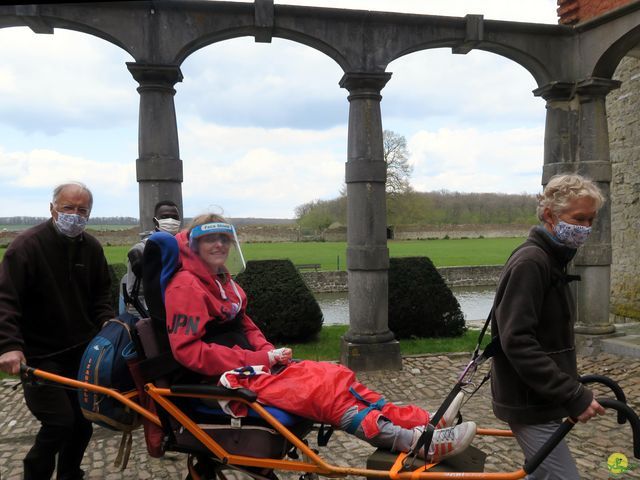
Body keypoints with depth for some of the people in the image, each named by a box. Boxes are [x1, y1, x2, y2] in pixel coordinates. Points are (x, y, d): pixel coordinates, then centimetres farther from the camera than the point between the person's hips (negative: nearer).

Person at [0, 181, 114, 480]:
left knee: (83, 421, 11)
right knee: (59, 423, -11)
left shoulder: (91, 247, 4)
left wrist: (106, 320, -2)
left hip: (81, 351, 6)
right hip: (40, 357, -5)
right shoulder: (27, 245, -14)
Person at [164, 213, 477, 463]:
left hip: (249, 365, 9)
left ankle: (422, 422, -14)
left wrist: (269, 353, 0)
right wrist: (260, 359, -18)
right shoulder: (186, 287, -12)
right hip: (227, 380, -8)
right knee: (324, 390, -24)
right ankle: (418, 442, -29)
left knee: (332, 375, -9)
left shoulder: (220, 280, 16)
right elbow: (188, 350, -20)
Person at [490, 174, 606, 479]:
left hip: (540, 397, 10)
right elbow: (517, 343, -27)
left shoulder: (551, 260, 12)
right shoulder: (530, 262, -20)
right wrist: (575, 396, -27)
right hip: (528, 403, -10)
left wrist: (573, 388, 15)